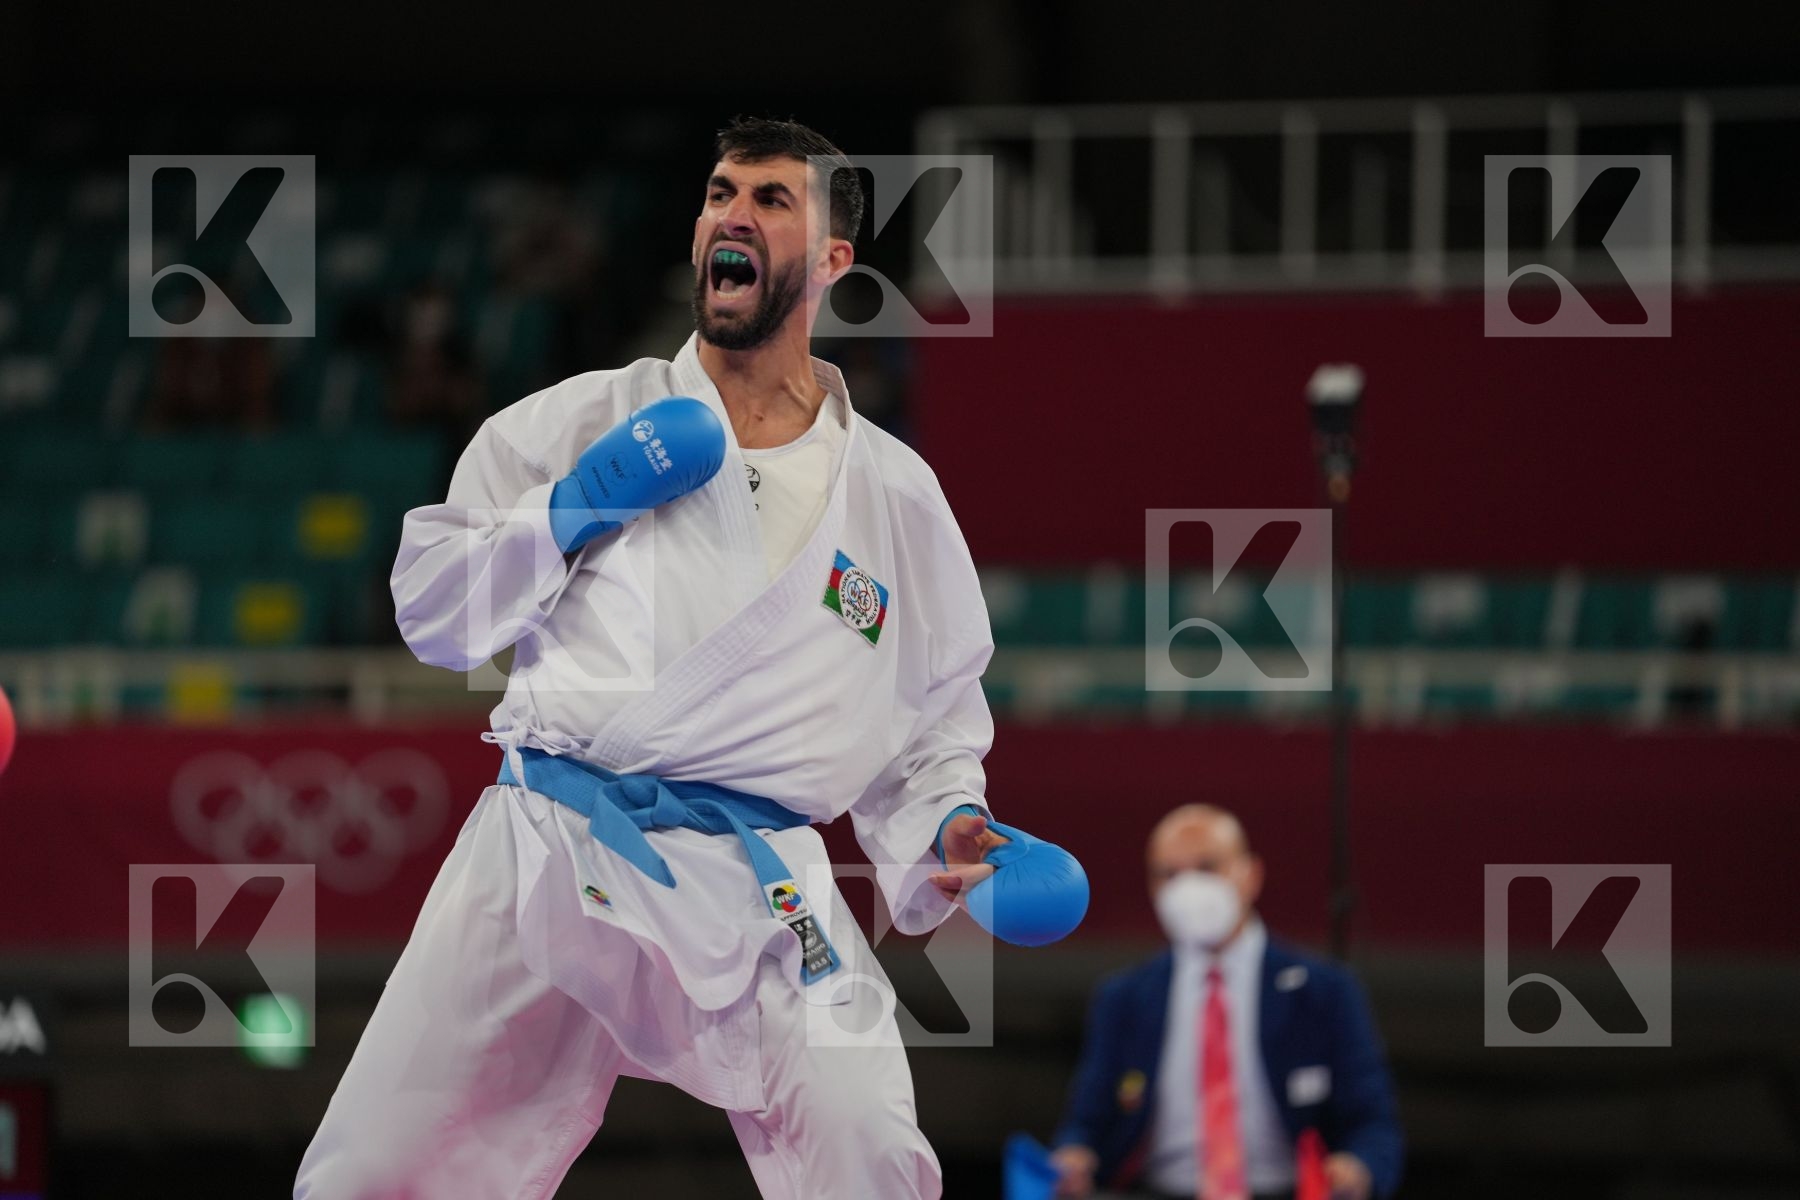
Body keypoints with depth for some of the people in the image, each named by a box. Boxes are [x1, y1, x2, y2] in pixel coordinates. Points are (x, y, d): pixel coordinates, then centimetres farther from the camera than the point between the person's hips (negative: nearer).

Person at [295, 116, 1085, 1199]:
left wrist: (951, 830, 0)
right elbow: (431, 607, 10)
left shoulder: (896, 493, 12)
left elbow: (930, 720, 20)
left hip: (757, 890, 0)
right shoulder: (587, 421, 9)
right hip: (546, 862, 0)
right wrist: (569, 515, -4)